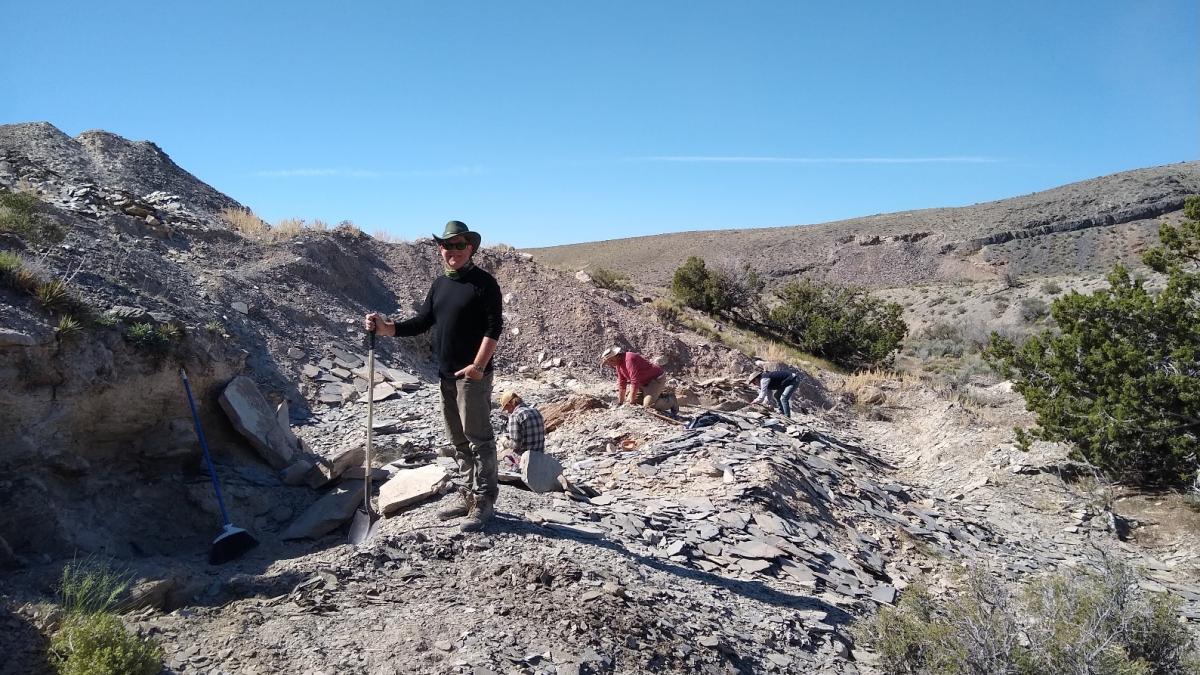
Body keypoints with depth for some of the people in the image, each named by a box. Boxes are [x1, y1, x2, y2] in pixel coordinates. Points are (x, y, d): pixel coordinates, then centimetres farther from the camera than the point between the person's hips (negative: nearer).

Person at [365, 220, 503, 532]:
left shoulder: (483, 282, -7)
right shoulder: (440, 284, 15)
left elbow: (494, 328, -14)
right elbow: (422, 322, 15)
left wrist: (478, 365, -22)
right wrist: (386, 328, 2)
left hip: (473, 374, -8)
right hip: (446, 375, 8)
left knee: (478, 437, -4)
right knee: (459, 440, 13)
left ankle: (484, 501, 3)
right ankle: (471, 497, 23)